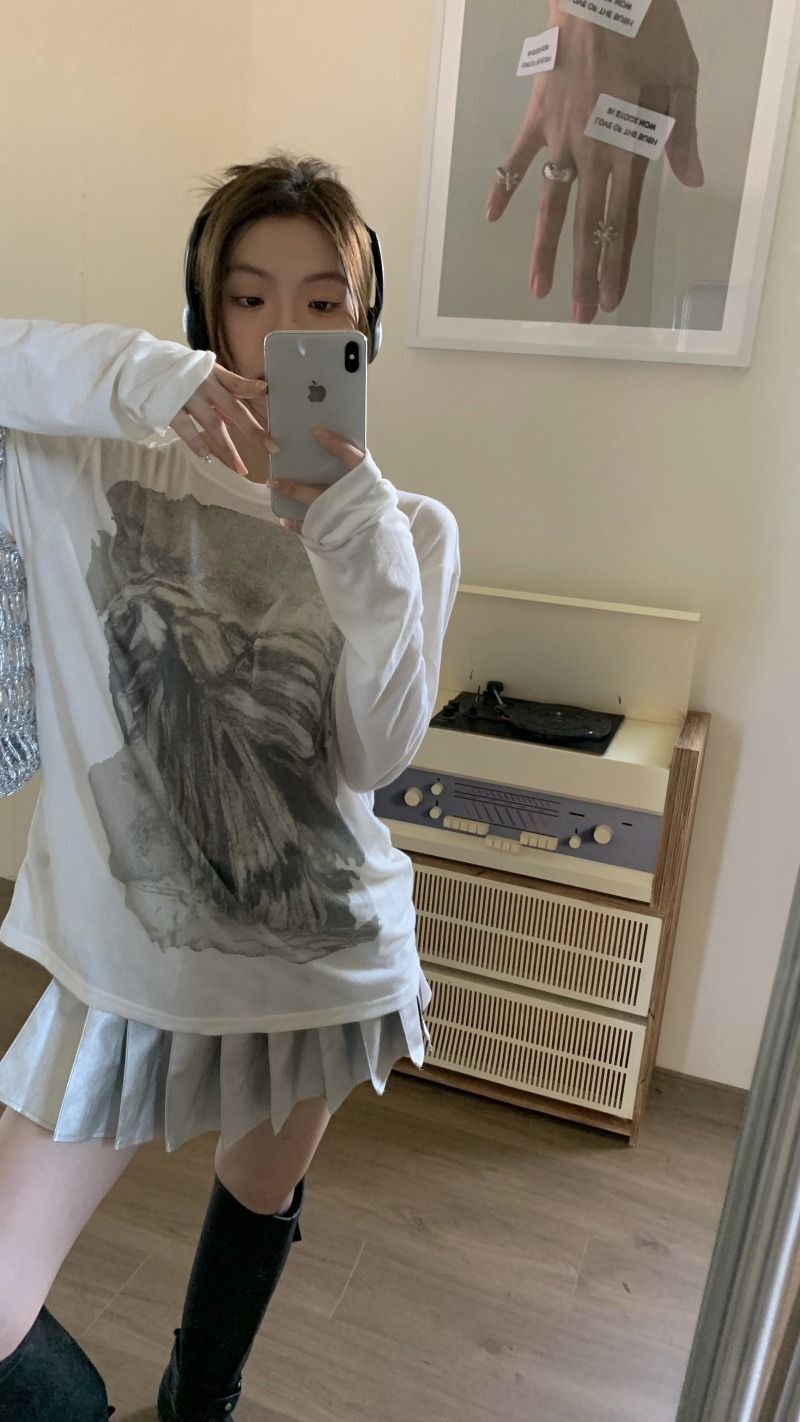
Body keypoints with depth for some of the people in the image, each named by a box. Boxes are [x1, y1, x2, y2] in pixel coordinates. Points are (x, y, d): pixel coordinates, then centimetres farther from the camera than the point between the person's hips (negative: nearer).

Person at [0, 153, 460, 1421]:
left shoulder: (411, 528, -3)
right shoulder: (104, 473, -8)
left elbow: (376, 756, -14)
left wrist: (356, 532, -23)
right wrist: (145, 376, -30)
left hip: (327, 946, 3)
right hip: (133, 949, -2)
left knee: (263, 1201, 26)